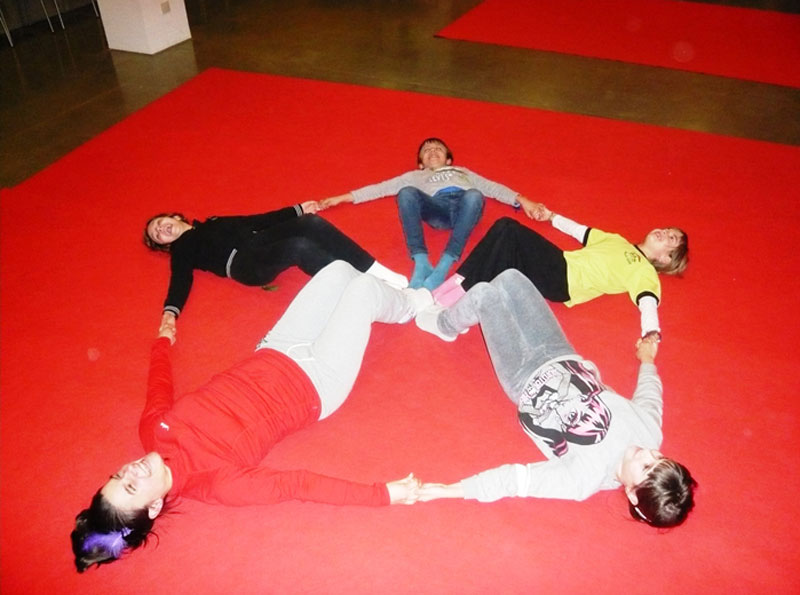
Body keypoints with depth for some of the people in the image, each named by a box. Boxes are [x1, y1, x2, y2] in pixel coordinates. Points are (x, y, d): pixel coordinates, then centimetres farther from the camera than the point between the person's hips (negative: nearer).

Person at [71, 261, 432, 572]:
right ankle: (410, 305, 29)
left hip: (274, 355, 6)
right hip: (314, 386, -6)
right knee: (364, 286, -8)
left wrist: (163, 341, 28)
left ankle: (396, 299, 40)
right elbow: (297, 485, -30)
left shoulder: (153, 432, -12)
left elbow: (159, 386, 8)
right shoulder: (210, 482, -28)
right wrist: (384, 494, -31)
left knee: (339, 268, 6)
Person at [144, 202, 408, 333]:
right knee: (300, 247, -35)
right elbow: (181, 281, 3)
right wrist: (171, 312, -18)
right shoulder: (181, 252, 20)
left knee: (313, 223, -24)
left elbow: (254, 220, 33)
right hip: (244, 263, -6)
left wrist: (297, 209, 30)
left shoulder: (213, 224, 35)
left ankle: (379, 273, -29)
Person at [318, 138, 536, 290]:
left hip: (465, 206, 1)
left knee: (473, 196, -35)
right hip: (437, 209, 0)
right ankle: (421, 264, -39)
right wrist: (342, 198, 20)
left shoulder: (462, 172, 41)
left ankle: (443, 267, -42)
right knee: (406, 192, -29)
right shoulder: (415, 176, 36)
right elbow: (380, 188, 29)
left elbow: (493, 187, 31)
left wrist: (522, 200, 15)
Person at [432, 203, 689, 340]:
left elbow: (648, 303, -12)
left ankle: (462, 295, -25)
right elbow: (581, 232, 35)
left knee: (508, 234, -27)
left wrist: (652, 333, -30)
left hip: (561, 282, -7)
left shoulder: (645, 272, 6)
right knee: (505, 227, -19)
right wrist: (552, 217, 32)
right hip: (559, 262, 7)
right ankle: (457, 282, -23)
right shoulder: (617, 241, 28)